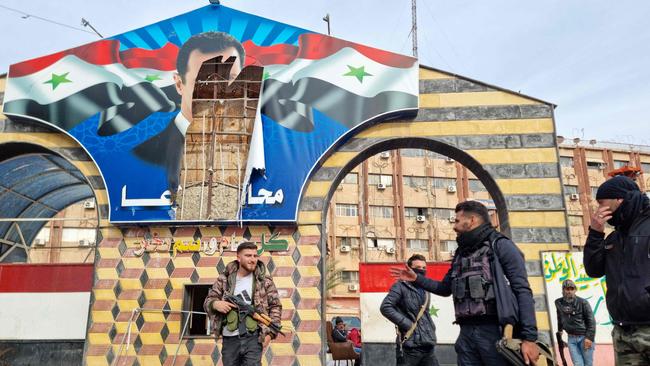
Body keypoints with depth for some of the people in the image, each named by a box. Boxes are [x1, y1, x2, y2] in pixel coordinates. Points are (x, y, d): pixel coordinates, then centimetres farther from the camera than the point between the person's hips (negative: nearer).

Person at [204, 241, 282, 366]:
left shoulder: (264, 280, 2)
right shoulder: (224, 279, 6)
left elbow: (275, 306, 4)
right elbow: (208, 301, 11)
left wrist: (270, 332, -5)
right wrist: (215, 304, -13)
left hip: (253, 337, -2)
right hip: (229, 339, 2)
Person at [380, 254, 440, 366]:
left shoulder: (425, 290, 18)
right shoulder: (401, 286, -5)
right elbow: (385, 307, -16)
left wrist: (431, 327, 11)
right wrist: (407, 323, -16)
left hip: (428, 346, 7)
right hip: (410, 346, -7)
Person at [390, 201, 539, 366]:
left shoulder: (500, 245, -1)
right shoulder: (461, 253, 19)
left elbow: (522, 290, -8)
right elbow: (445, 288, 29)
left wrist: (529, 337, -16)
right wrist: (416, 278, 16)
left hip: (495, 331, -6)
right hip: (467, 333, 6)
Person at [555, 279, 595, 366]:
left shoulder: (582, 302, -9)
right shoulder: (559, 303, 2)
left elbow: (591, 321, -9)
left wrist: (589, 337, -15)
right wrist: (559, 330, 28)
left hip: (584, 337, -3)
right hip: (571, 338, 3)